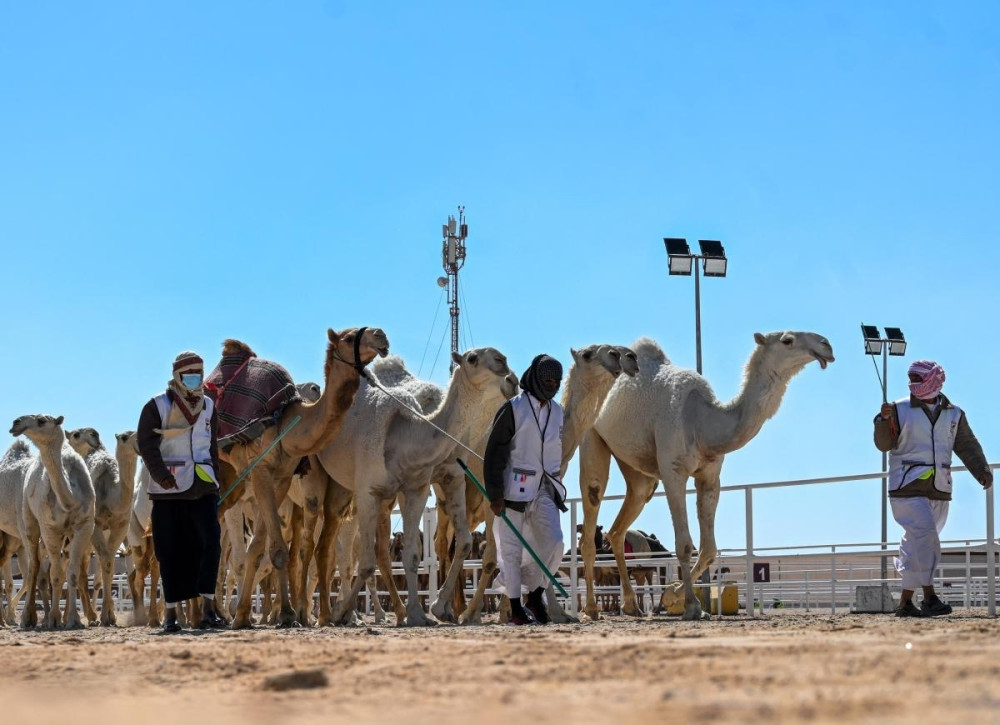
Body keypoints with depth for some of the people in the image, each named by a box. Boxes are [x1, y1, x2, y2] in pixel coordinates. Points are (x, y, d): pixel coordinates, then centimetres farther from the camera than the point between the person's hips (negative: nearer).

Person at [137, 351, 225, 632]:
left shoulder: (208, 406, 15)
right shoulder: (157, 406, -1)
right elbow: (147, 445, -8)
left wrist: (215, 480, 20)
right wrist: (161, 475, -20)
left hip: (202, 487, 3)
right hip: (169, 490, -3)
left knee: (210, 542, -11)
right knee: (171, 550, 0)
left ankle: (208, 608, -9)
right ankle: (171, 613, 5)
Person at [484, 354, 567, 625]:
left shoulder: (557, 412, 11)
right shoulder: (512, 409, -7)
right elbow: (494, 453, -9)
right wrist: (495, 494, -13)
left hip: (545, 489, 5)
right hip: (515, 488, -5)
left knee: (554, 542, -9)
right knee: (512, 549, -1)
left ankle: (535, 595, 8)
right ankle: (516, 609, 6)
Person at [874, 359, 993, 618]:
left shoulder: (954, 415, 11)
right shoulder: (901, 410, 1)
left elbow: (967, 446, 8)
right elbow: (884, 444, -4)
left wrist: (982, 471, -7)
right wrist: (885, 420, -21)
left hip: (939, 490, 4)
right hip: (908, 487, -4)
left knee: (917, 546, 6)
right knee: (924, 537, -18)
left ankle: (905, 602, 13)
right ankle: (929, 597, -17)